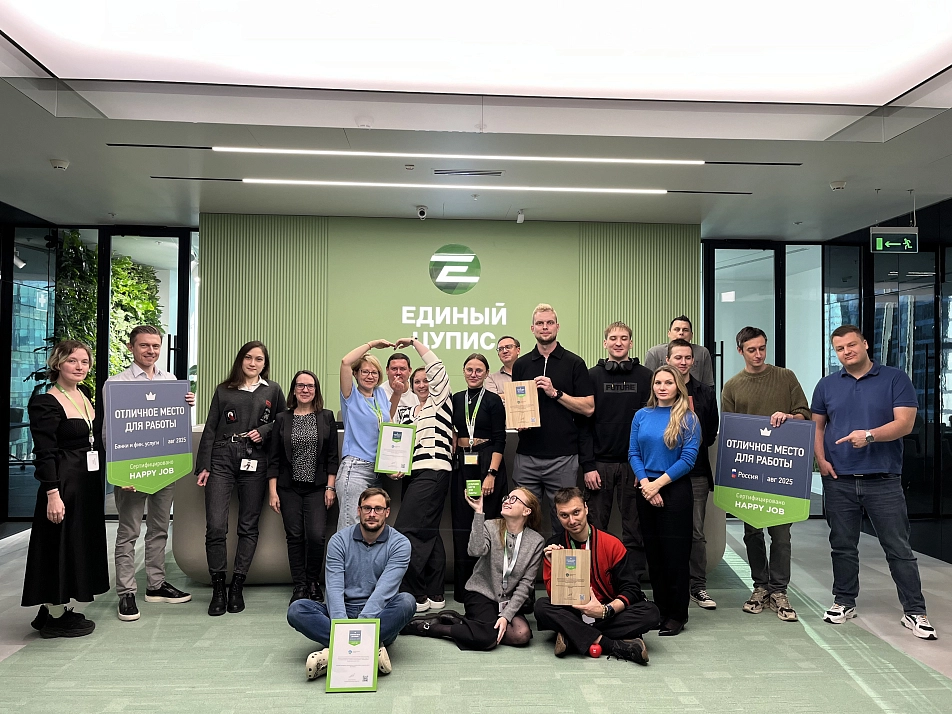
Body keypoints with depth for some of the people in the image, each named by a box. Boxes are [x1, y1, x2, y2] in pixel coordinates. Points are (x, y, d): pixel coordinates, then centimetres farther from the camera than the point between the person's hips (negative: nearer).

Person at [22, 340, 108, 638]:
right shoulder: (46, 403, -13)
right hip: (63, 484, -8)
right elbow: (45, 454, -17)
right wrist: (53, 494, -21)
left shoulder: (84, 395, 9)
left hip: (88, 482, 8)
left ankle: (58, 608, 27)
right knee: (60, 544, 1)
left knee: (80, 543, 14)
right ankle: (55, 617, 15)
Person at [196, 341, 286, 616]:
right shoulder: (224, 390, 12)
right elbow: (210, 430, 9)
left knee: (248, 526, 4)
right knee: (215, 526, -7)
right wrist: (203, 466, 3)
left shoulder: (272, 391, 11)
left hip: (255, 462, 0)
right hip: (222, 461, 0)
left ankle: (237, 586, 15)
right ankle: (218, 588, 6)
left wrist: (264, 431, -5)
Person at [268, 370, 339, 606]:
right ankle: (299, 586, 16)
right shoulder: (282, 419, 5)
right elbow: (274, 458, 4)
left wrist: (330, 487, -3)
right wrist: (272, 491, -1)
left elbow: (333, 456, 3)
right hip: (289, 488, 1)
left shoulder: (326, 417, 4)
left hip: (317, 488, -1)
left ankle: (314, 584, 12)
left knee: (316, 536, -10)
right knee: (295, 536, 3)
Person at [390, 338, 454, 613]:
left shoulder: (440, 400, 2)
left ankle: (416, 595, -6)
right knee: (427, 533, 10)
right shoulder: (410, 412, 22)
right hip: (412, 475, 8)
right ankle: (435, 594, 16)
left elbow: (436, 367, -8)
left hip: (433, 472, -8)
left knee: (405, 532, -14)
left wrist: (414, 341, 0)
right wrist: (397, 467, 5)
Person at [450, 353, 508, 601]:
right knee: (461, 526, 5)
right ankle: (462, 588, 14)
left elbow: (500, 441, -7)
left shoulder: (493, 401, -2)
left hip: (487, 465, -4)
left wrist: (491, 474, -15)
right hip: (461, 466, 4)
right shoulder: (455, 399, 10)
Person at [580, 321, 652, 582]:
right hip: (600, 462, 0)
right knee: (595, 529, 4)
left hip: (634, 464, 0)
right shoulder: (593, 376, 5)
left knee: (634, 529, 6)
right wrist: (588, 465, -6)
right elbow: (584, 422, 2)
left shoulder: (645, 377, 6)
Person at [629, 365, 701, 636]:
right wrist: (645, 483, -10)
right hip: (646, 490, 4)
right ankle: (660, 610, 22)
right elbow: (633, 453, 5)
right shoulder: (641, 416, 8)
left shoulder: (687, 418, -3)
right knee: (653, 553, 10)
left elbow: (688, 459, -10)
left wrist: (657, 484, -13)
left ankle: (677, 615, 13)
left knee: (675, 554, 1)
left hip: (675, 490, -4)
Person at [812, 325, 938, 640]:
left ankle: (914, 611, 14)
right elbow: (817, 427, 14)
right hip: (838, 480, 3)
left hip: (883, 479, -3)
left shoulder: (895, 379, 0)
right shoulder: (827, 385, 10)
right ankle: (844, 602, 25)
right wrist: (820, 459, -1)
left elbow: (905, 423, -8)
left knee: (899, 548, 3)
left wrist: (869, 435, -23)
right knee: (842, 546, 11)